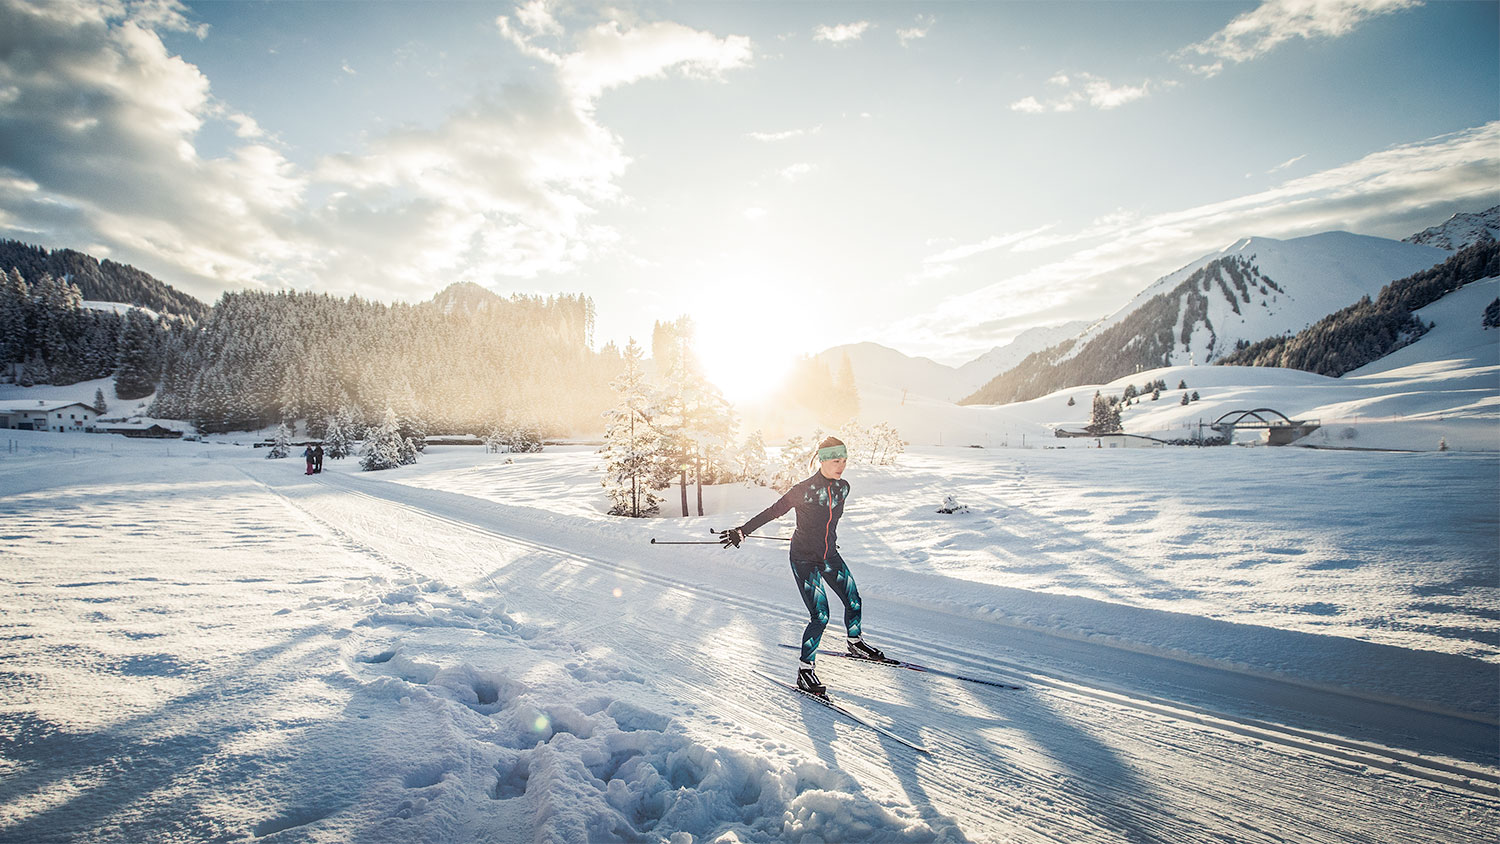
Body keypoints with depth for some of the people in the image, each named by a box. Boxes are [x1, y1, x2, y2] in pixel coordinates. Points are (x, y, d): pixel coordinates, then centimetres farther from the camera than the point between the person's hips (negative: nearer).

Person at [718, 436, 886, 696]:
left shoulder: (843, 487, -2)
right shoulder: (804, 490, -21)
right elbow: (773, 511, -14)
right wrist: (742, 531, -14)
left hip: (830, 556, 6)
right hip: (804, 559, -6)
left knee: (854, 602, 12)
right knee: (820, 616, -12)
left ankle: (856, 644, 41)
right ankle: (805, 670, 3)